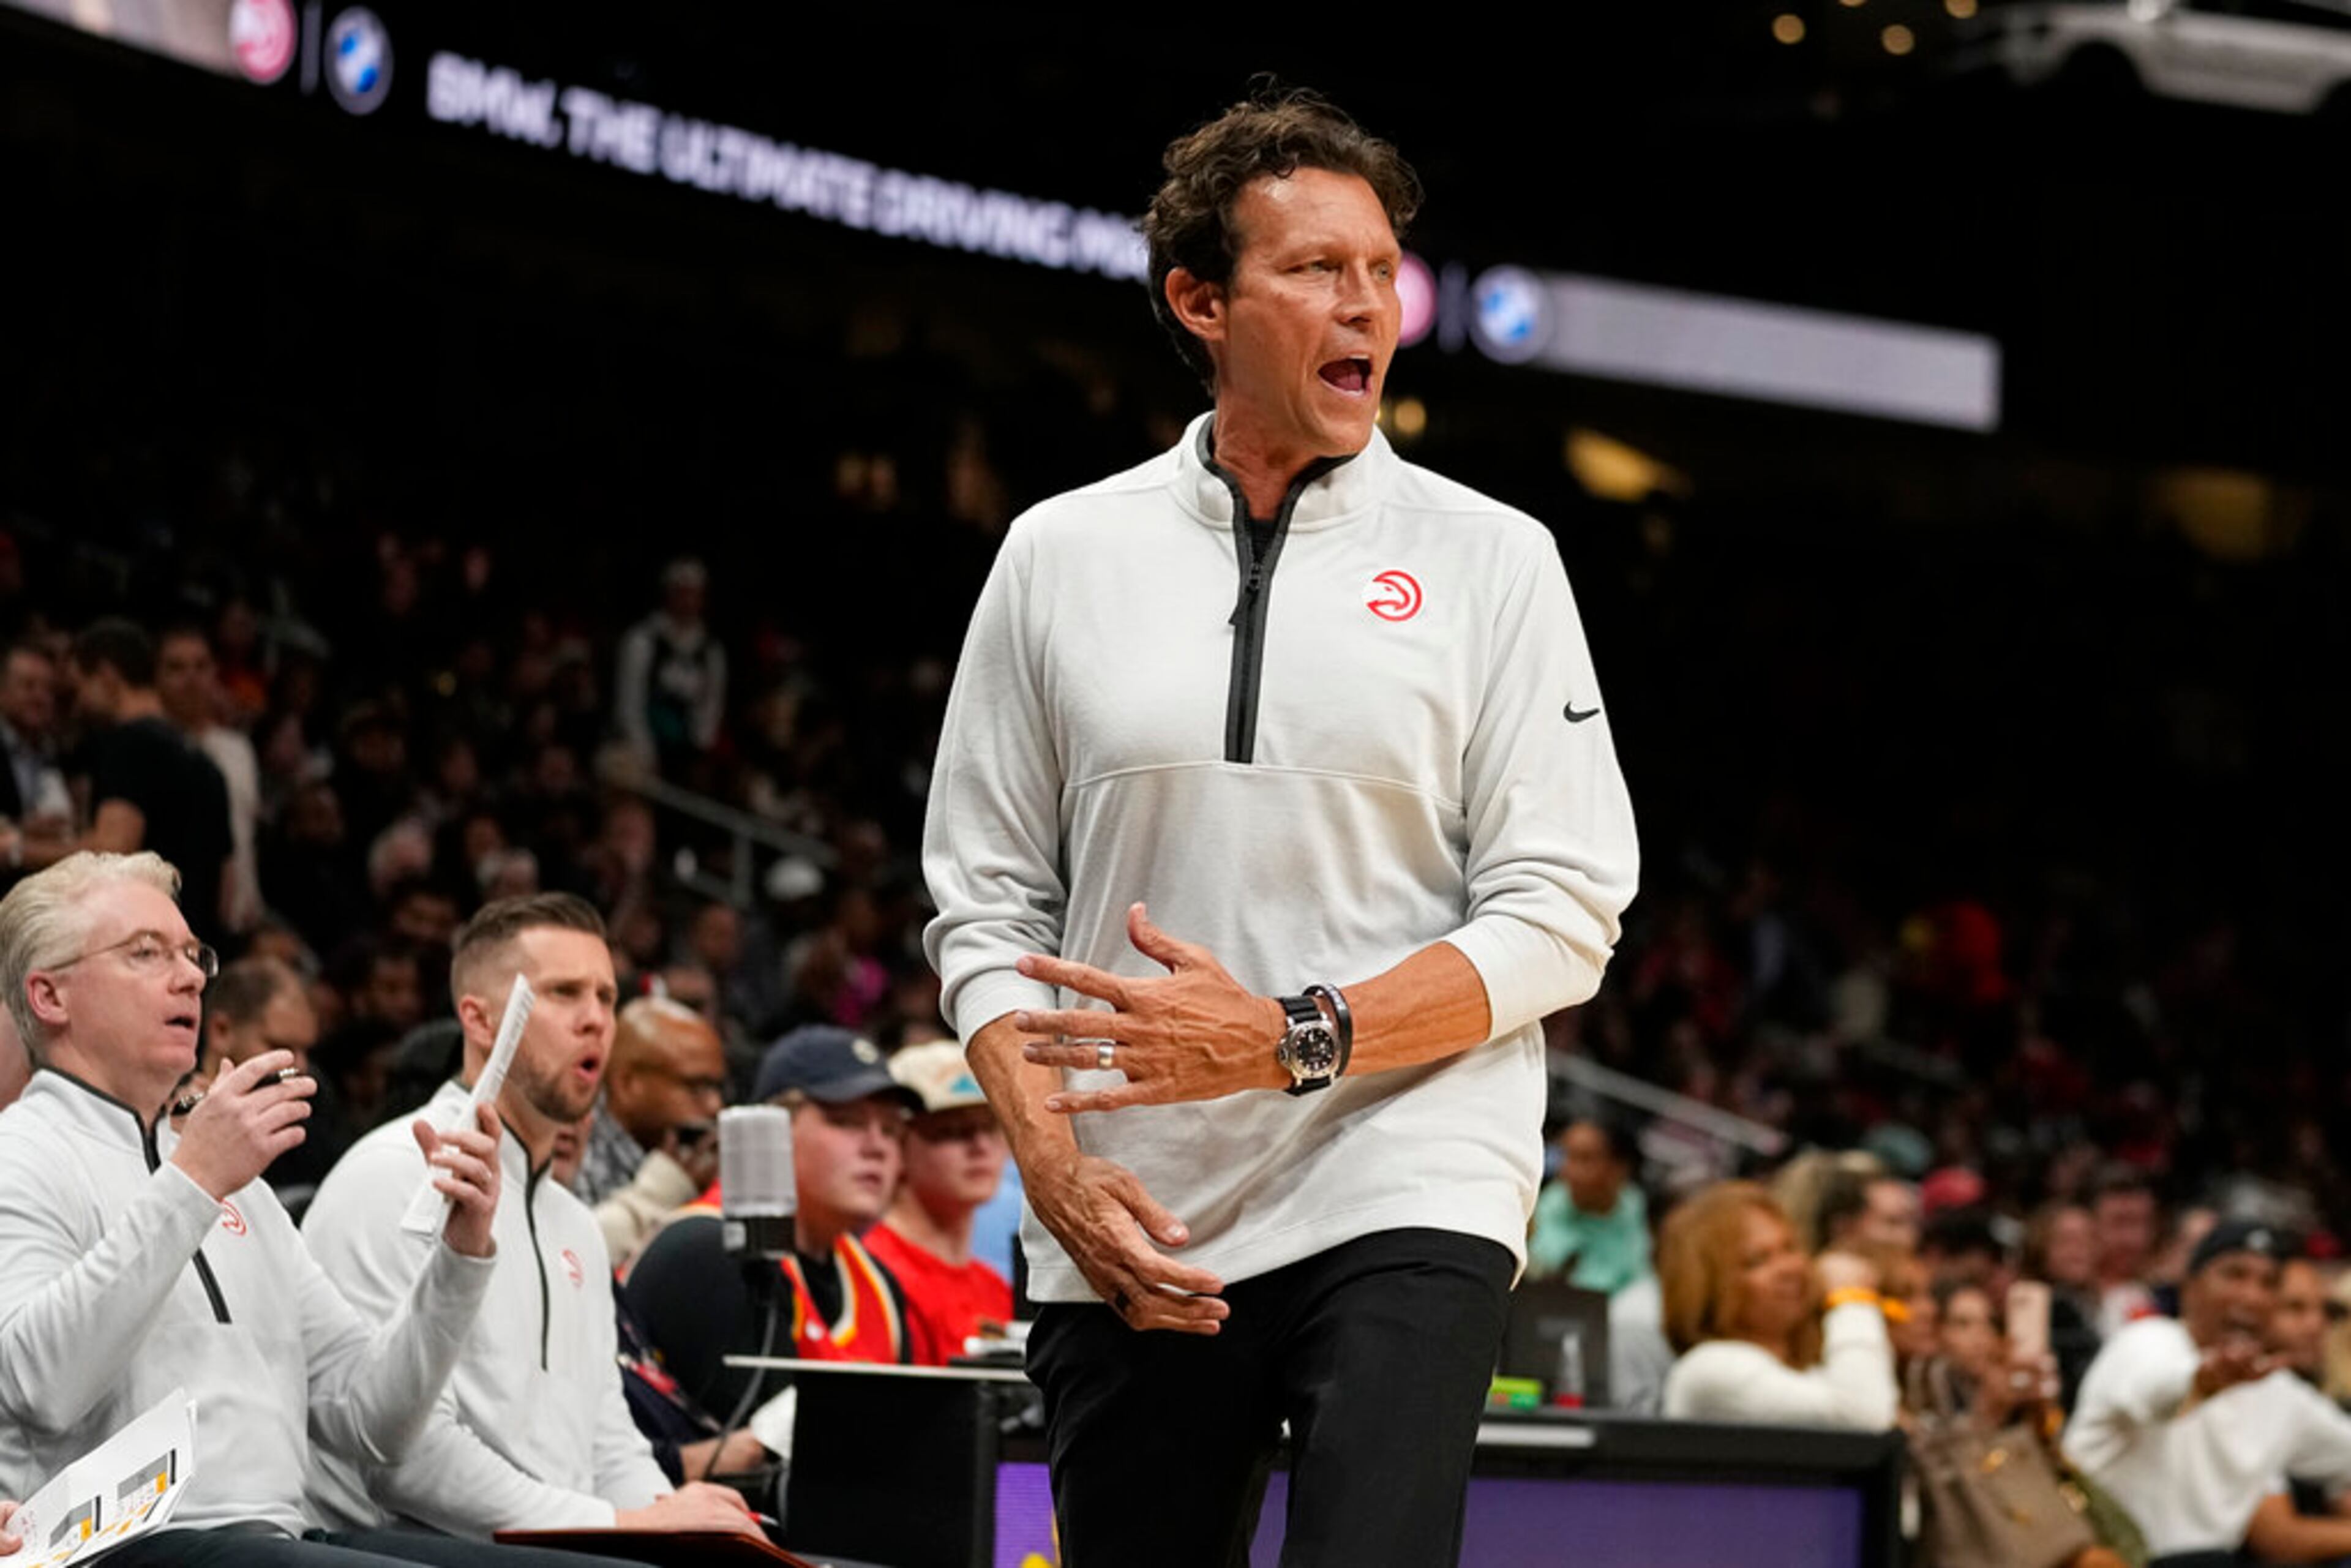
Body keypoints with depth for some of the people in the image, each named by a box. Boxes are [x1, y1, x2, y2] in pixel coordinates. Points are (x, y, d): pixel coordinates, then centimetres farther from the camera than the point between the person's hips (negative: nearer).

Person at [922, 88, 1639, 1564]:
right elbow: (985, 905, 10)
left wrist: (1293, 1040, -14)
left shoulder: (1490, 558, 4)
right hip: (1127, 1234, 2)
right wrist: (1054, 1160, -6)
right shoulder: (1060, 554, 8)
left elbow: (1562, 914, -1)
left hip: (1407, 1199, -2)